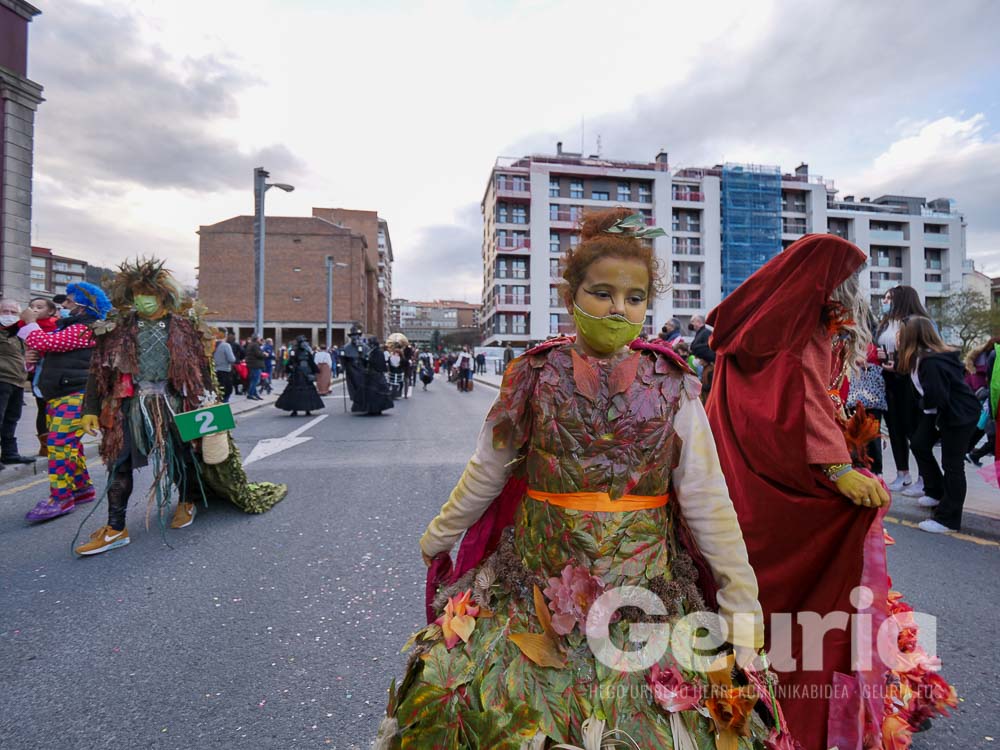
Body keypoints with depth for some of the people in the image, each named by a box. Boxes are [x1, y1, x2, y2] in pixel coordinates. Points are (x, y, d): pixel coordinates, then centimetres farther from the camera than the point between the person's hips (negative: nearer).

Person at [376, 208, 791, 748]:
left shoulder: (672, 387, -4)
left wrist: (742, 602, -1)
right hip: (541, 579, 0)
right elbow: (485, 472, 6)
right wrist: (438, 536, 16)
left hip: (643, 580, 1)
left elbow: (706, 497, -1)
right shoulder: (534, 377, -5)